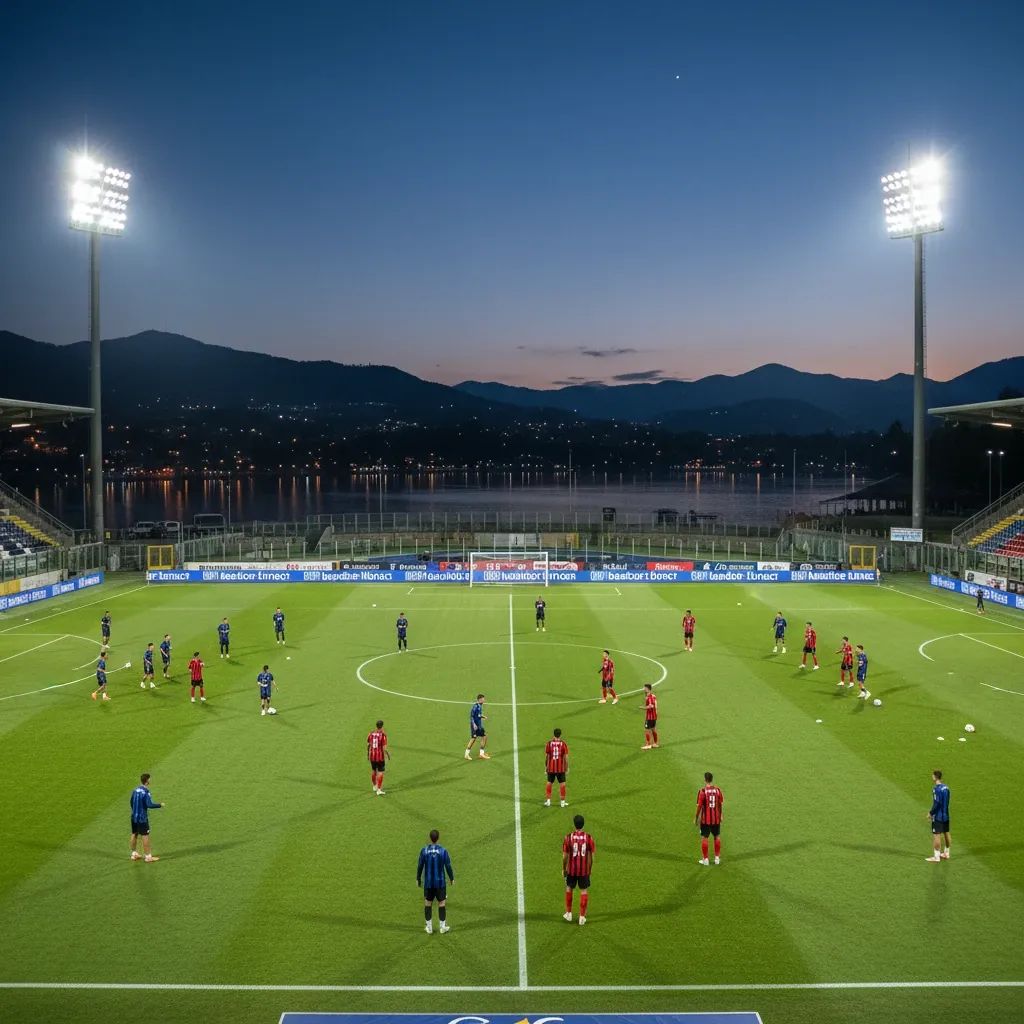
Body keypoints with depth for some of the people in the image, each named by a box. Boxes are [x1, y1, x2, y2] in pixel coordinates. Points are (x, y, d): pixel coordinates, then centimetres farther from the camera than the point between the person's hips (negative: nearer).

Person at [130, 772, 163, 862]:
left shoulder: (135, 790, 4)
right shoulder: (145, 792, -19)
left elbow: (132, 802, 14)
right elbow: (149, 805, -24)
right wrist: (160, 805, -10)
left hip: (134, 817, 8)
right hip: (142, 818, -7)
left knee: (134, 835, 16)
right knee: (145, 836, -1)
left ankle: (134, 854, 27)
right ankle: (148, 856, 4)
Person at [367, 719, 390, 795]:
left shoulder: (371, 733, -2)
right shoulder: (383, 735, -17)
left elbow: (368, 745, 6)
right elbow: (384, 748, -18)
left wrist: (368, 754, 21)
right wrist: (388, 755, 0)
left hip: (372, 756, 5)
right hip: (380, 757, -5)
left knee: (373, 771, 22)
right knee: (380, 772, 4)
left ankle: (374, 786, 37)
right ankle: (379, 790, 1)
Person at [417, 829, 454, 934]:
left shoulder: (424, 850, -9)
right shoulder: (443, 851, -11)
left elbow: (420, 866, -2)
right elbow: (448, 866, -5)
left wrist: (418, 879, 11)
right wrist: (451, 878, 10)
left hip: (428, 882, 1)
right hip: (440, 882, -1)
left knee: (428, 903, 12)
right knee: (441, 903, 10)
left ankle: (429, 928, 17)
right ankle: (443, 927, 16)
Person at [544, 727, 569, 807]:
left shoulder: (549, 743, -4)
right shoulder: (563, 744, -7)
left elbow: (546, 756, 0)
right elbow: (566, 757, -6)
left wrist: (545, 766, 10)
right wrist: (567, 767, 4)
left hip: (551, 767, 1)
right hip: (561, 768, -1)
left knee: (549, 783, 13)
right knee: (562, 784, 8)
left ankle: (548, 801, 15)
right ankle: (562, 802, 10)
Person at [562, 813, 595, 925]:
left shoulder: (568, 837, -12)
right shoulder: (589, 838, -9)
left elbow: (565, 856, -7)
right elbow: (591, 856, -4)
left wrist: (563, 869, 8)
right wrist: (589, 869, 11)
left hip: (571, 870, 0)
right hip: (584, 870, 0)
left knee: (569, 888, 20)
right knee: (584, 891, 11)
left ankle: (569, 913, 27)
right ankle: (582, 917, 12)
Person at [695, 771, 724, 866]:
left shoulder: (702, 791, -15)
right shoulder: (717, 790, -5)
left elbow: (699, 806, -12)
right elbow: (720, 804, 4)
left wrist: (696, 818, -1)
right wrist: (720, 815, 19)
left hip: (705, 819, -3)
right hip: (716, 818, 3)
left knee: (704, 838, 7)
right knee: (717, 836, 18)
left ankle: (705, 859, 11)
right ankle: (717, 858, 23)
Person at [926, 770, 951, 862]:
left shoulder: (936, 789, -21)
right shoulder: (946, 787, 5)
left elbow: (937, 803, -23)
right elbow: (946, 802, 12)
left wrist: (931, 813, -10)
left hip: (938, 816, -9)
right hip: (946, 815, 9)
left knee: (937, 835, -3)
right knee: (946, 833, 17)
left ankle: (936, 857, -1)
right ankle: (946, 853, 29)